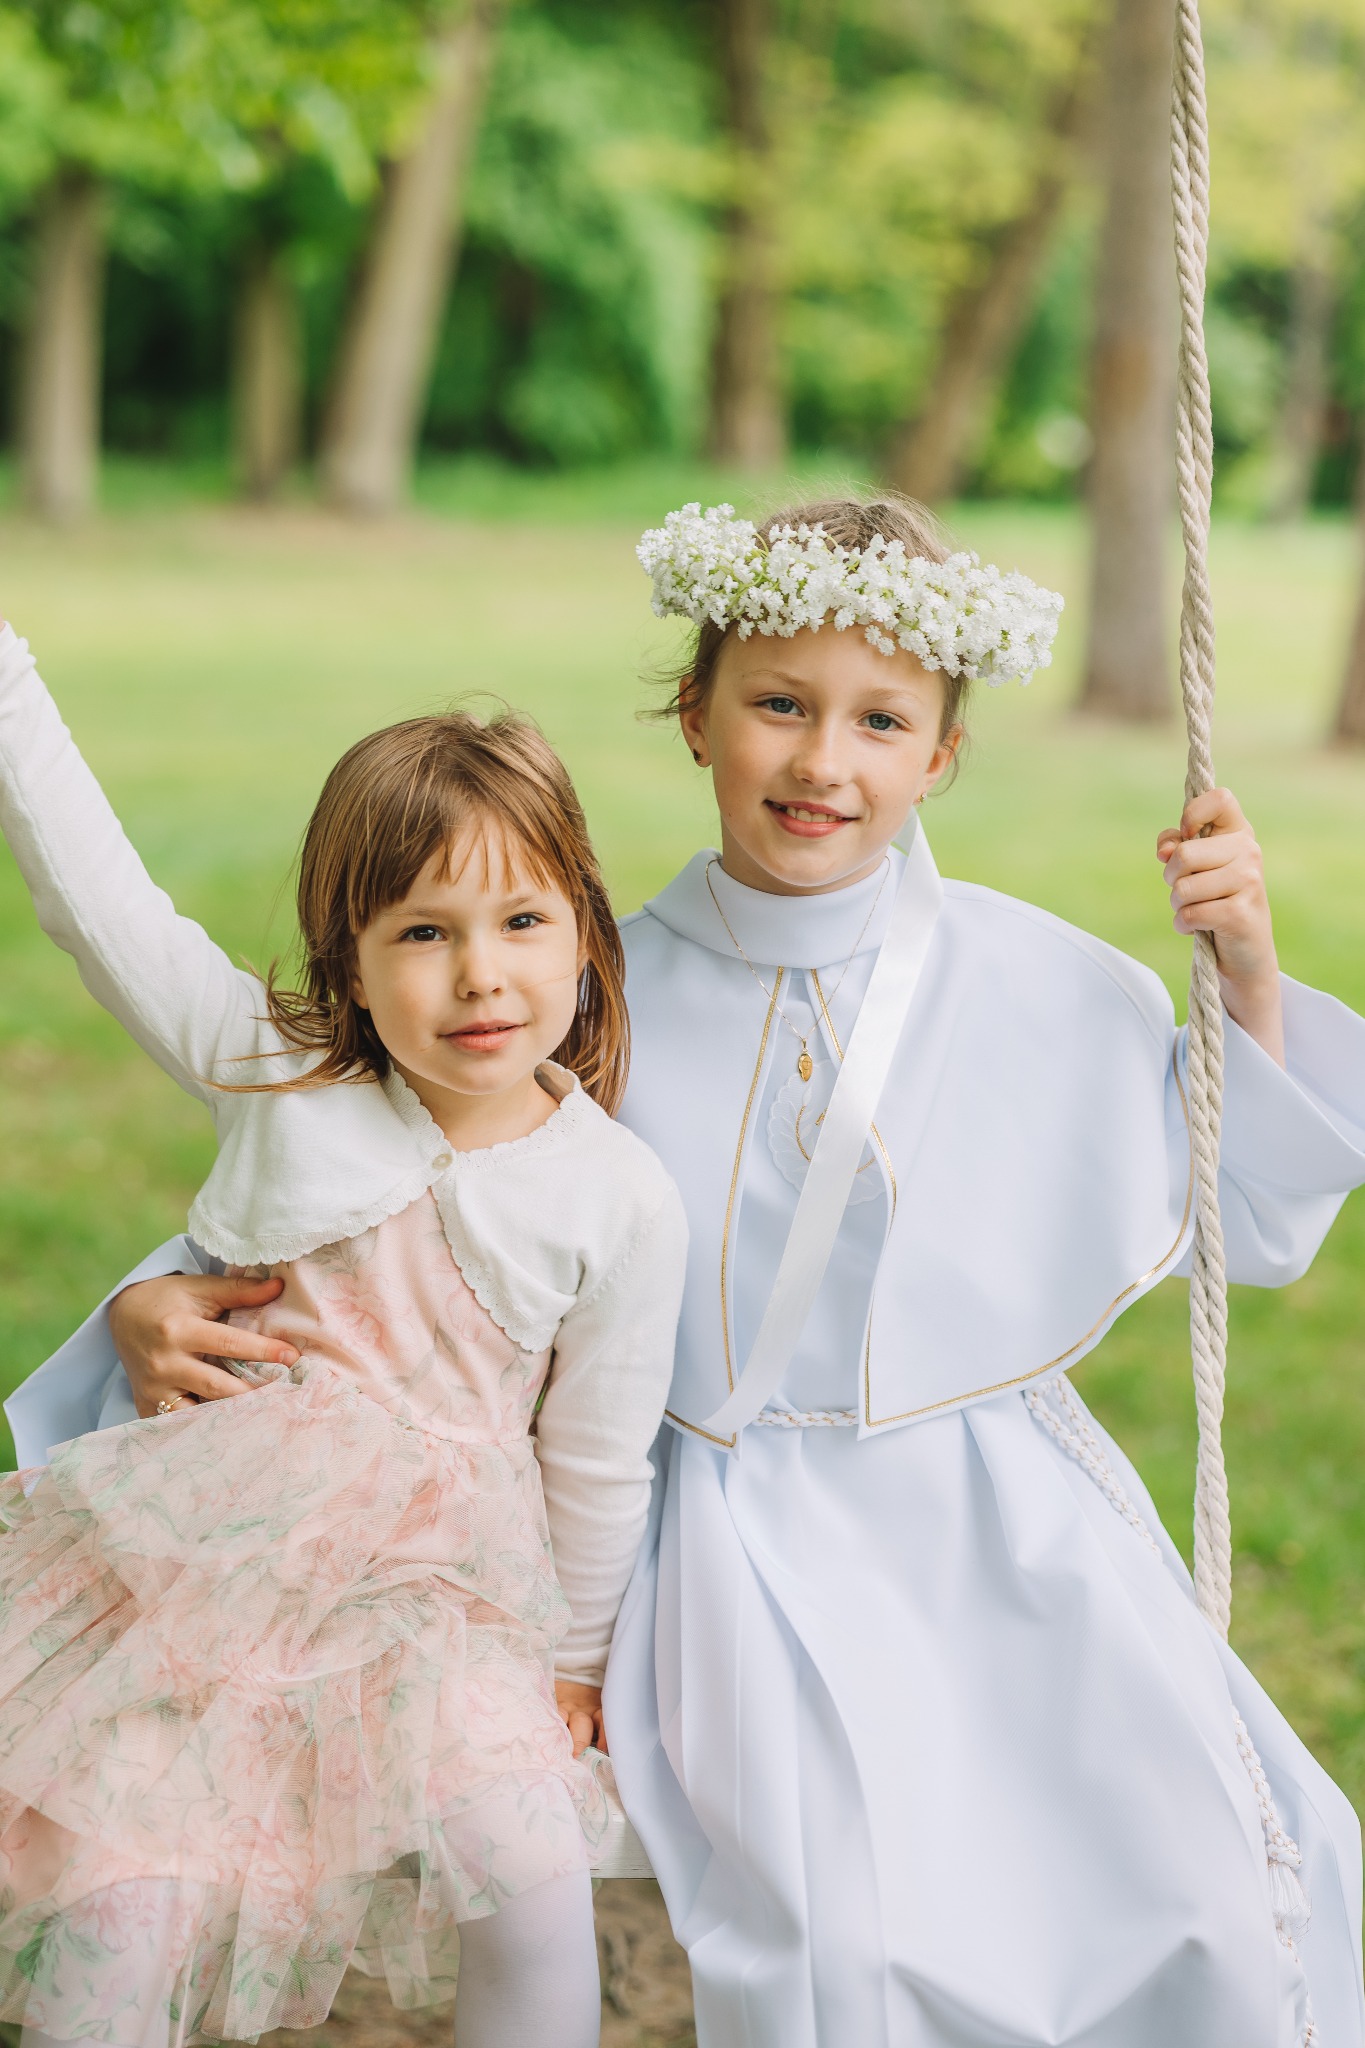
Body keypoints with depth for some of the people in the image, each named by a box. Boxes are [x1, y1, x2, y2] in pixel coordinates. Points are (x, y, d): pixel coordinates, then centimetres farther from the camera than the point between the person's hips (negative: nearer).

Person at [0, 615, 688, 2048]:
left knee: (526, 1862, -21)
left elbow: (596, 1461, 3)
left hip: (441, 1596, 0)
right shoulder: (283, 1076, -4)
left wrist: (574, 1664, 10)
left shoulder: (622, 1204, -6)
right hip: (215, 1556, 1)